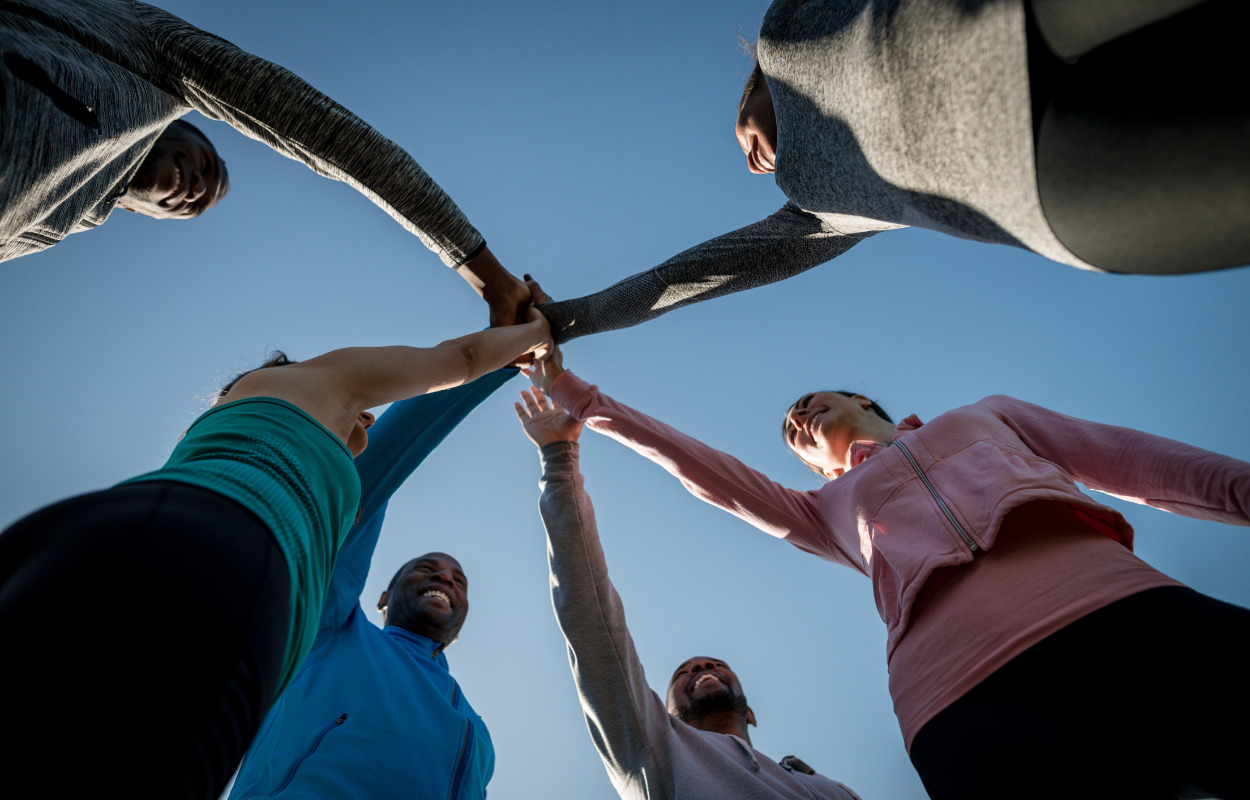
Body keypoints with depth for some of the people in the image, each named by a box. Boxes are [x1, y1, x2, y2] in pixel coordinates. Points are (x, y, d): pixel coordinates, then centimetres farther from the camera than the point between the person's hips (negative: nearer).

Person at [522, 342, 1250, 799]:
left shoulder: (987, 413, 32)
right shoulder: (833, 510, 29)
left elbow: (1134, 460, 23)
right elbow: (717, 478, 26)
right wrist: (588, 403, 25)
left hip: (1127, 610, 2)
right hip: (965, 690, -1)